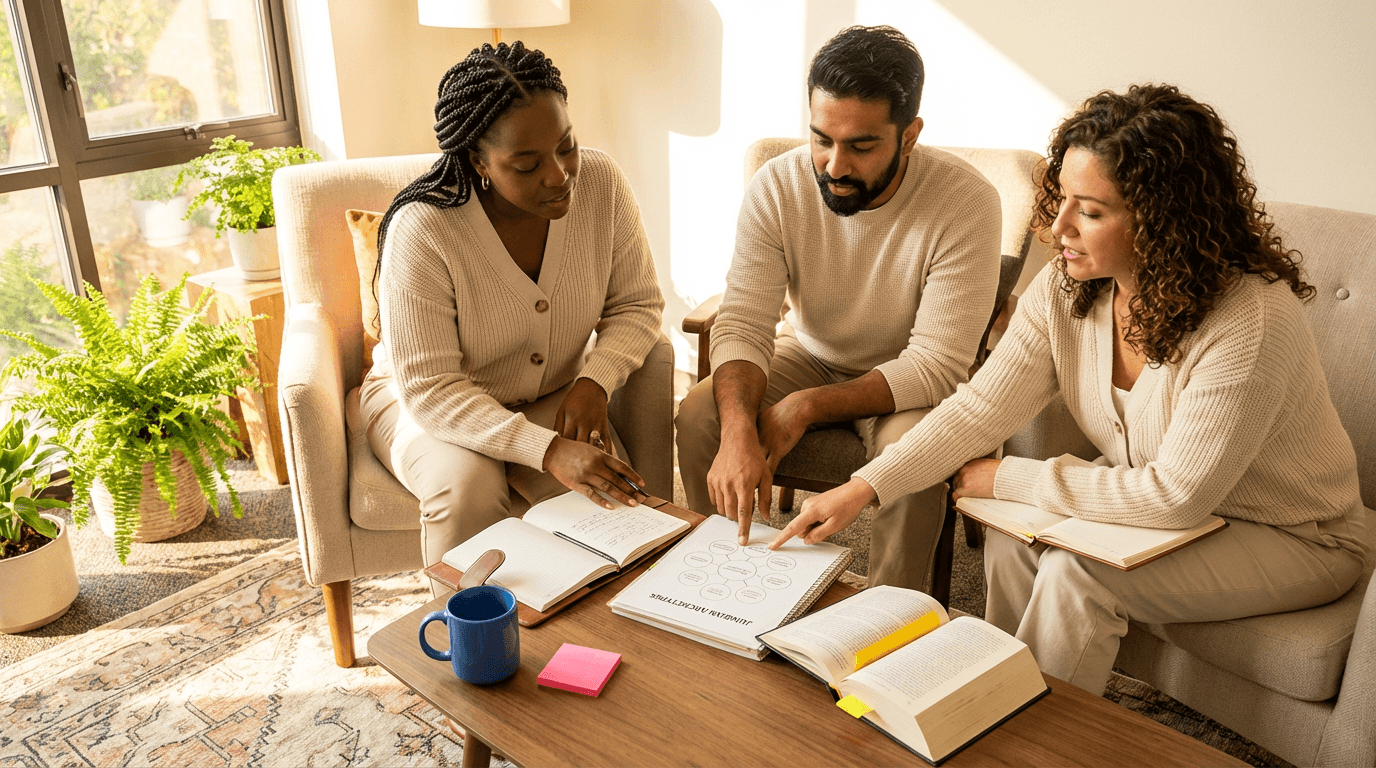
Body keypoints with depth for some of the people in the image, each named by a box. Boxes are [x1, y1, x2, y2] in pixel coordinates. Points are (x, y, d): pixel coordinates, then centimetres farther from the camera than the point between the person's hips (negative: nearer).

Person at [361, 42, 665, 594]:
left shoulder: (600, 182, -15)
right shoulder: (422, 231, -27)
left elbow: (636, 305, -3)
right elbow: (430, 389, -26)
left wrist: (593, 381, -22)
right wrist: (548, 449, -38)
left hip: (552, 398, 3)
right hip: (425, 403, -2)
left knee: (599, 486, -25)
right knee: (468, 487, -34)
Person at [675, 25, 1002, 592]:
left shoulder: (966, 201, -25)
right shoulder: (776, 187, -17)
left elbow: (938, 364, -26)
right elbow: (742, 324, -21)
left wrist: (807, 406, -33)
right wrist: (738, 433, -40)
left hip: (905, 382, -2)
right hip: (810, 356, 3)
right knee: (698, 417, -20)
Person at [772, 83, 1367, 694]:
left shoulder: (1250, 322, -32)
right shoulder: (1066, 287, -13)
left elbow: (1176, 496, -29)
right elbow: (980, 408, -14)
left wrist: (1010, 478, -23)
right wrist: (864, 488, -25)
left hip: (1291, 537, -5)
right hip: (1165, 502, 5)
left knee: (1075, 574, -25)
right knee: (1012, 541, -17)